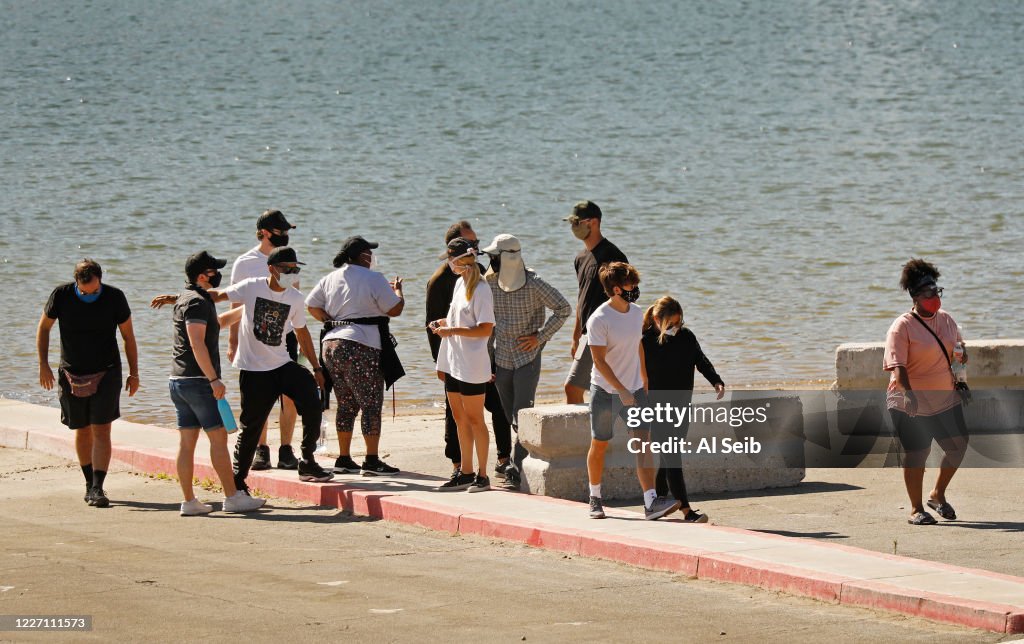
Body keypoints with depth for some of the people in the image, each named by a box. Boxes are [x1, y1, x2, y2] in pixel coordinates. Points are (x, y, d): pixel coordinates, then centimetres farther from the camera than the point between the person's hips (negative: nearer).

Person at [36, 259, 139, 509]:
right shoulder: (61, 295, -10)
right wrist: (43, 364, -1)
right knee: (82, 431, 10)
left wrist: (134, 373, 4)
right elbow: (44, 327, 5)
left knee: (101, 431, -11)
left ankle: (97, 488, -13)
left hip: (106, 373, -2)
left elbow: (128, 336, 1)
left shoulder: (114, 297, -11)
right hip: (72, 375, 2)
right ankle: (90, 482, 26)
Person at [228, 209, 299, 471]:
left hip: (285, 335, 2)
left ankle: (286, 450, 3)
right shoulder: (245, 263, -1)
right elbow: (235, 304, 2)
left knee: (289, 397, -3)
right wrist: (233, 342, -2)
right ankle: (261, 450, 9)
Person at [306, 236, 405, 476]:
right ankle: (372, 460, -5)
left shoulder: (330, 279, 11)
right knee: (371, 404, -2)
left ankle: (344, 459, 16)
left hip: (332, 344, 7)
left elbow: (312, 306, 10)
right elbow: (395, 310, -5)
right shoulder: (373, 279, -7)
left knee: (345, 404, 15)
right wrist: (398, 291, 14)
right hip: (361, 346, -7)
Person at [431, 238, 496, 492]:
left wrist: (452, 331, -21)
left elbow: (485, 329, -20)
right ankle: (465, 473, 19)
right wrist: (445, 323, 7)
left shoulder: (481, 289, -15)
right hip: (454, 363, 9)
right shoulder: (460, 283, 12)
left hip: (472, 364, -9)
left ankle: (482, 475, 3)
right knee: (460, 418, 12)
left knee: (474, 419, -3)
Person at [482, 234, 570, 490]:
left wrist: (539, 337, -10)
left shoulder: (533, 284, -10)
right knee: (512, 418, 9)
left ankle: (517, 471, -12)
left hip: (527, 357, -5)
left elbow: (563, 309, -4)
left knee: (522, 417, -11)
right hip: (501, 359, 5)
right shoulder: (490, 284, 4)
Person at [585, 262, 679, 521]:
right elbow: (599, 361, -19)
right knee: (599, 445, 8)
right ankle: (595, 499, 25)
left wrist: (645, 383, 20)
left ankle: (651, 502, -16)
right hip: (605, 391, -5)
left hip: (634, 390, 5)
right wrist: (621, 390, -23)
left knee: (643, 443, -7)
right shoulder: (599, 320, -17)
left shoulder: (637, 313, 4)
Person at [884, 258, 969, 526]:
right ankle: (916, 510, 10)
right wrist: (908, 393, -33)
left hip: (946, 400, 6)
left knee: (958, 447, 4)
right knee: (917, 453, -3)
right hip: (912, 404, -6)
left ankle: (938, 494, 26)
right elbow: (897, 366, -20)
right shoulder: (902, 327, -13)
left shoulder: (946, 319, 8)